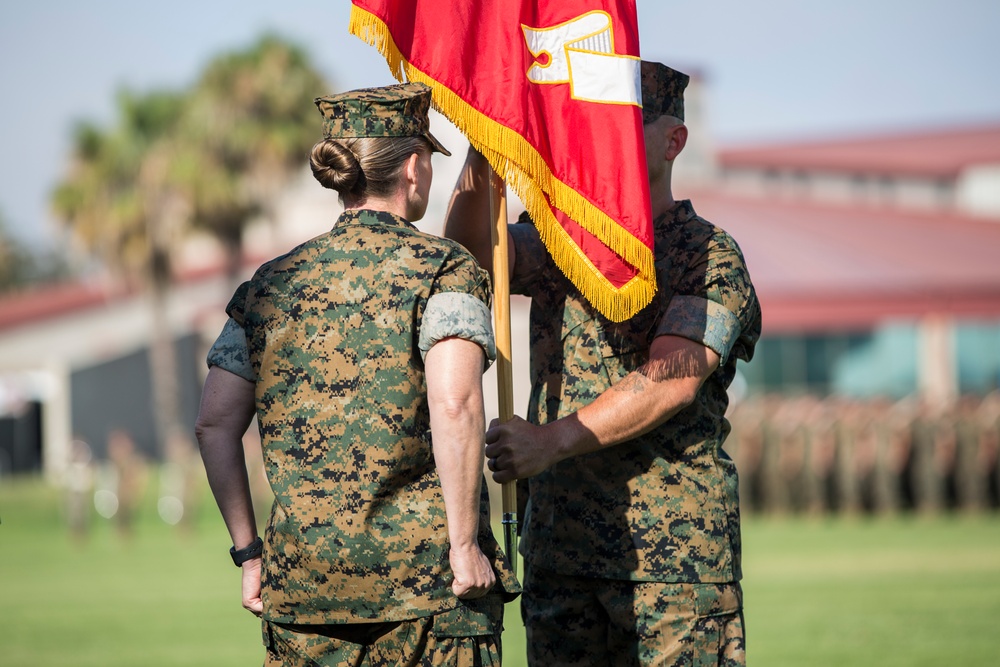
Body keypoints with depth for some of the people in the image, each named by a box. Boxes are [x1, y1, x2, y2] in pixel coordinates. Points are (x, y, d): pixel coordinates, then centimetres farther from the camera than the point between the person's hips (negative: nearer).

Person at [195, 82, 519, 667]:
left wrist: (249, 552, 13)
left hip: (303, 569, 4)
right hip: (425, 566, -4)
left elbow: (215, 425, 7)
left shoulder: (273, 283, 11)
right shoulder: (443, 268, -4)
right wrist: (464, 545, -14)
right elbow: (454, 405, -19)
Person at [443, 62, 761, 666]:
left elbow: (671, 381, -15)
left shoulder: (710, 257, -2)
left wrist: (553, 440, -24)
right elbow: (472, 252, -6)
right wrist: (480, 160, -24)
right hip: (559, 547, 5)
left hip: (677, 551, -5)